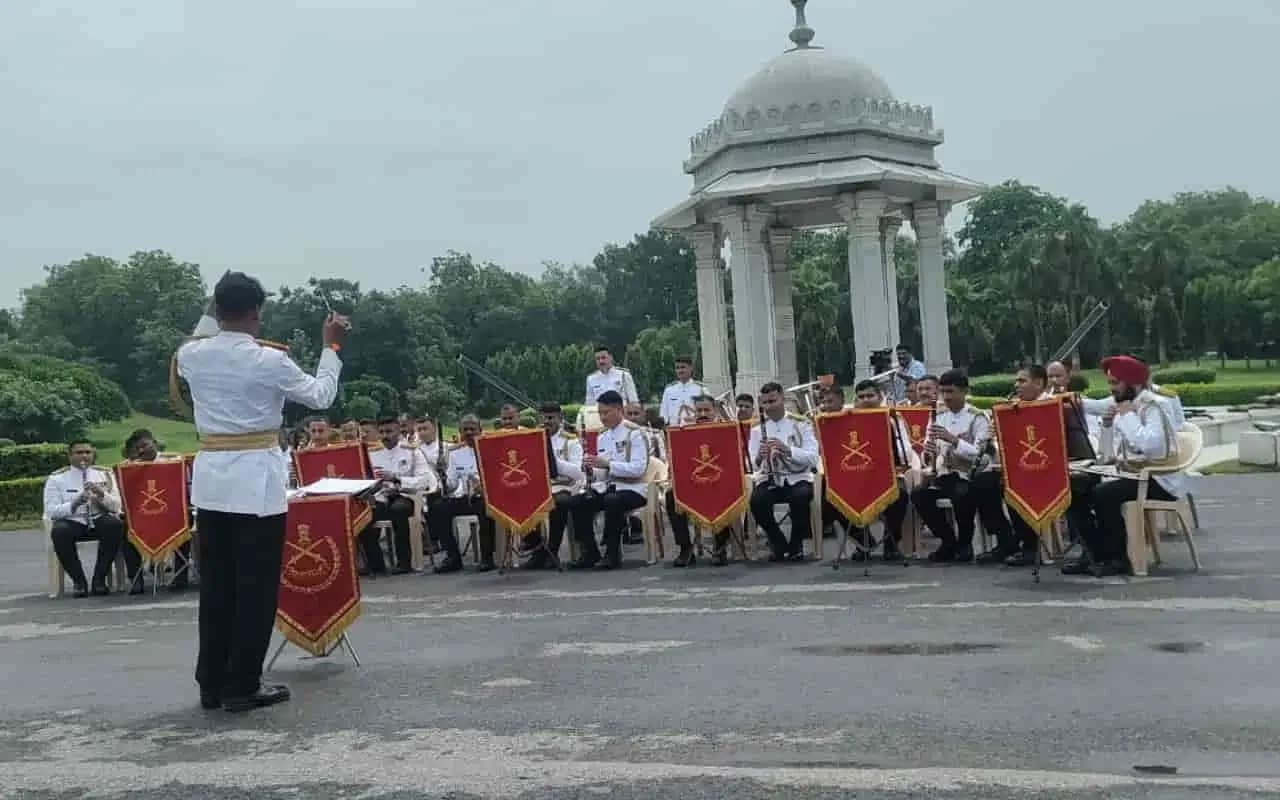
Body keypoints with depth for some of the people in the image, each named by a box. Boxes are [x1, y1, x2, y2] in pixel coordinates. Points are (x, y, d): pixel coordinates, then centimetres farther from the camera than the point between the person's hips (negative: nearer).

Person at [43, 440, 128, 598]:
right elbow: (51, 512, -5)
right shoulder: (56, 478, 5)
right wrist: (75, 502, -21)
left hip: (99, 520, 1)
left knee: (116, 525, -32)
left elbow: (116, 506, 4)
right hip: (71, 523, -1)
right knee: (58, 532, -36)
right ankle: (78, 581, -17)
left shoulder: (104, 474, 11)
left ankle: (99, 579, -19)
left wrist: (102, 494, -16)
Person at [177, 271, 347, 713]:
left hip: (210, 478, 5)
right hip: (256, 480, -5)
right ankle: (241, 686, 8)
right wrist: (331, 346, 10)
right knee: (256, 586, 3)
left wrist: (214, 316, 24)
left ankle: (211, 684, 20)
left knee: (215, 585, 13)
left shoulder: (191, 355, 1)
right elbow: (321, 396, 2)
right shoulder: (269, 361, -12)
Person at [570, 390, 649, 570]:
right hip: (607, 486, 6)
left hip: (632, 488, -6)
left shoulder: (634, 433, -7)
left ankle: (613, 554, -21)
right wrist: (590, 470, -8)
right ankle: (590, 553, -6)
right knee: (579, 503, -18)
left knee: (612, 501, -36)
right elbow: (602, 474, 16)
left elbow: (638, 469, -18)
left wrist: (607, 464, -24)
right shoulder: (602, 437, 14)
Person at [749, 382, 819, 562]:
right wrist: (759, 458, -24)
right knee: (756, 500, -29)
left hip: (798, 479, -2)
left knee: (801, 497, -35)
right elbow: (752, 466, 0)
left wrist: (787, 449, -26)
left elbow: (813, 459, -11)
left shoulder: (801, 424, -1)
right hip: (770, 481, 2)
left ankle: (796, 545, -8)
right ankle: (780, 545, -4)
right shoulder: (757, 429, 6)